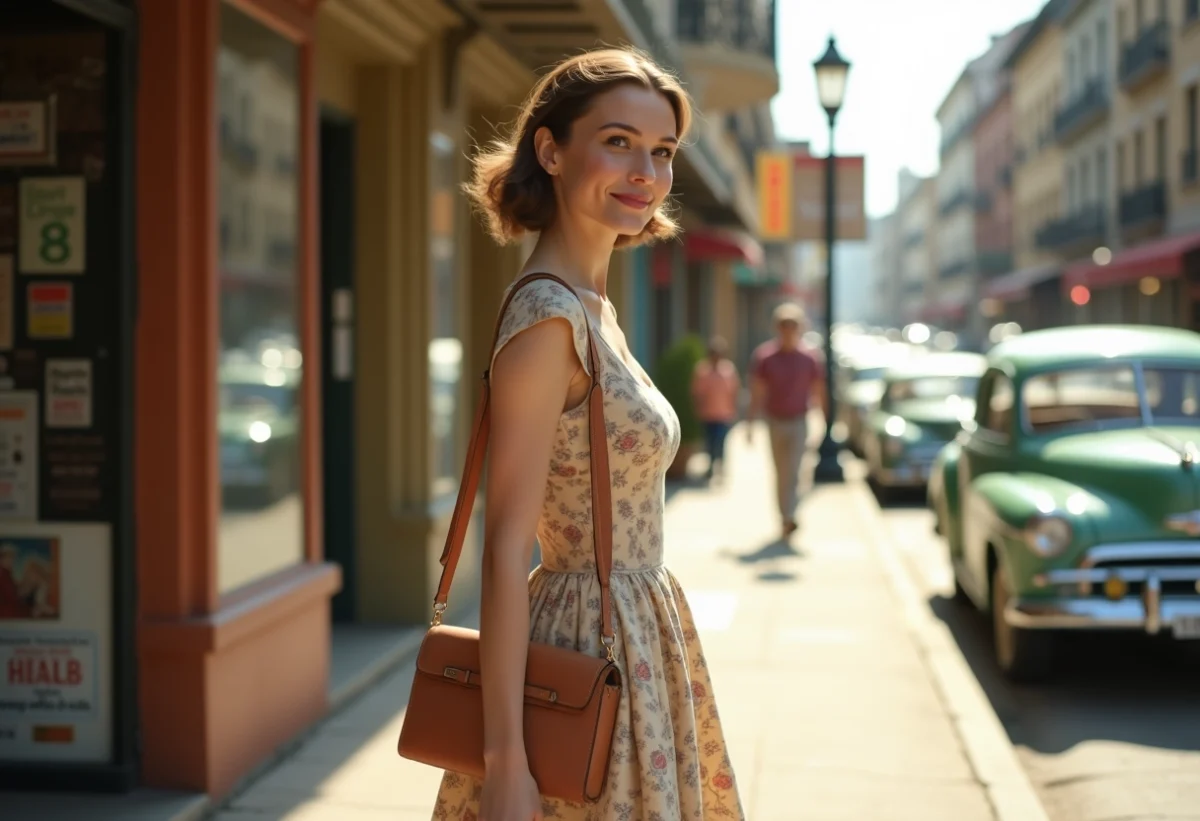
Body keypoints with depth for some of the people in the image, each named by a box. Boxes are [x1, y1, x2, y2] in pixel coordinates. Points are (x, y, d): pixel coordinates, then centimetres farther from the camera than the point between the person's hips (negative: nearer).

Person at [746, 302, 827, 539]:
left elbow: (819, 392, 1)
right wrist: (750, 423, -4)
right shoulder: (764, 357, -4)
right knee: (781, 473, 11)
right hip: (774, 421, 2)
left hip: (798, 421, -2)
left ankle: (789, 517, -21)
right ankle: (785, 517, 23)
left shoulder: (811, 358, -5)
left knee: (792, 472, -14)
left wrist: (827, 422, 1)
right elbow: (757, 393, 0)